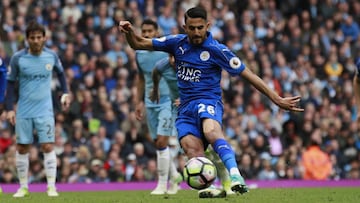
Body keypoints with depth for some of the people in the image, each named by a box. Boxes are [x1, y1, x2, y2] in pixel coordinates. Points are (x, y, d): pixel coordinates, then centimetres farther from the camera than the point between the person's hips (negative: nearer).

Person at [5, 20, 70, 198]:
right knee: (22, 148, 4)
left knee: (48, 147, -8)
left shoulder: (51, 56, -2)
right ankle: (23, 187, 16)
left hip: (45, 111, 0)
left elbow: (60, 72, 19)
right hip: (23, 112, 0)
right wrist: (9, 108, -6)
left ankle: (51, 186, -3)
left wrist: (65, 93, 9)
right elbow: (10, 83, 0)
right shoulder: (17, 58, -7)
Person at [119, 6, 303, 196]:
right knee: (194, 153, -21)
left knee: (211, 131, -39)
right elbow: (138, 44, 14)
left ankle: (235, 176, -57)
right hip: (185, 108, 6)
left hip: (208, 101, -6)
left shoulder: (216, 50, -5)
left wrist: (277, 99, -7)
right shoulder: (177, 43, 8)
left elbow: (248, 75, -3)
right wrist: (129, 32, -9)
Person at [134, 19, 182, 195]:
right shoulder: (139, 54, 7)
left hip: (168, 101, -6)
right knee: (158, 142, 8)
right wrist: (139, 102, 16)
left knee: (161, 142, -13)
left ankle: (162, 184, -5)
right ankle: (174, 175, 29)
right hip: (150, 103, 6)